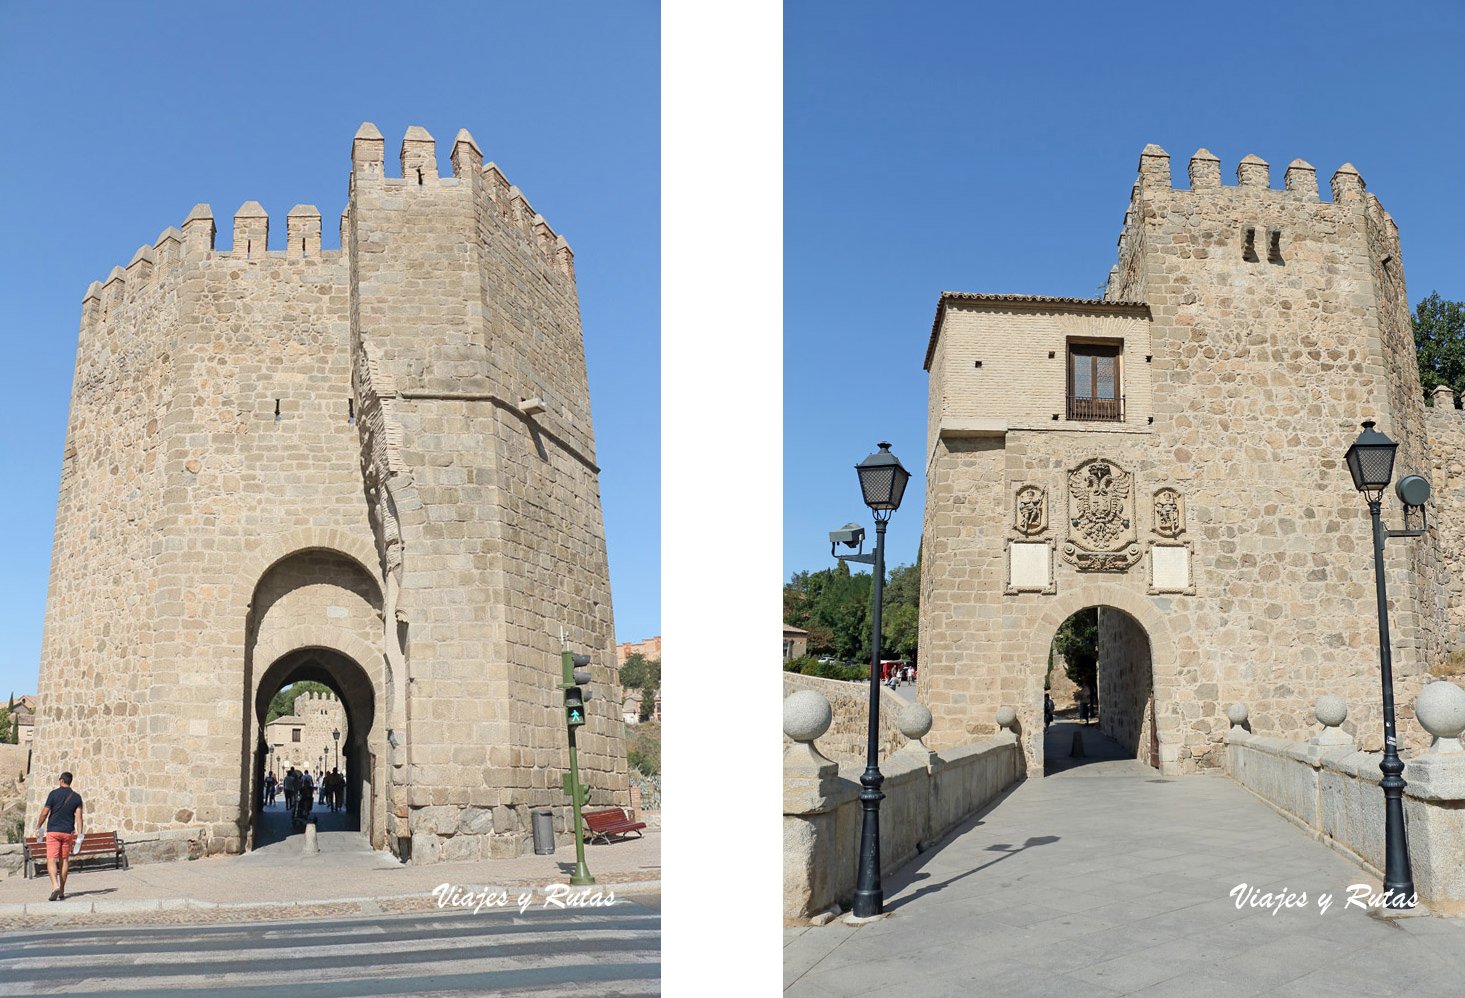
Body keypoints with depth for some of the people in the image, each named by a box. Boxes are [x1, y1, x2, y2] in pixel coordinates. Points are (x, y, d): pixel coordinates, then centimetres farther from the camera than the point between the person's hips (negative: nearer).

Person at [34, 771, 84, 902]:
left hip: (53, 830, -3)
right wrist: (79, 835, -4)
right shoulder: (76, 797, 4)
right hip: (68, 832, 3)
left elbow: (45, 813, -4)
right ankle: (62, 891, 14)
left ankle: (55, 886, -27)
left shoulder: (54, 793, -3)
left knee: (51, 859, -6)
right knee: (65, 860, 11)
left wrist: (38, 828, 10)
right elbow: (79, 816, -3)